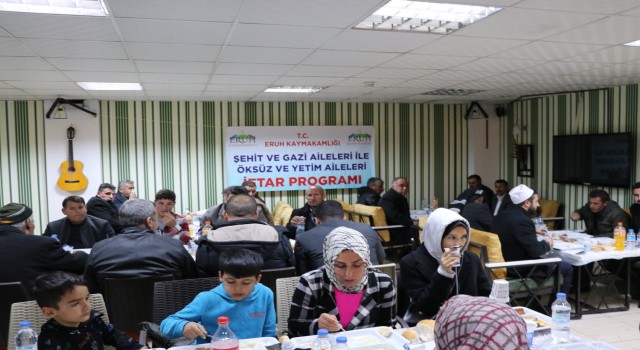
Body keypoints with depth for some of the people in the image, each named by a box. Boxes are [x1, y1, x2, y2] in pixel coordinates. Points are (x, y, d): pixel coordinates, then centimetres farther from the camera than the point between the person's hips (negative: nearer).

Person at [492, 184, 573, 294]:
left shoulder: (503, 214, 3)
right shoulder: (522, 221, -25)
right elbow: (535, 251, -22)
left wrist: (534, 231, 17)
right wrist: (547, 243, -3)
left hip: (504, 262, 10)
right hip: (518, 268, -9)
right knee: (567, 269, 5)